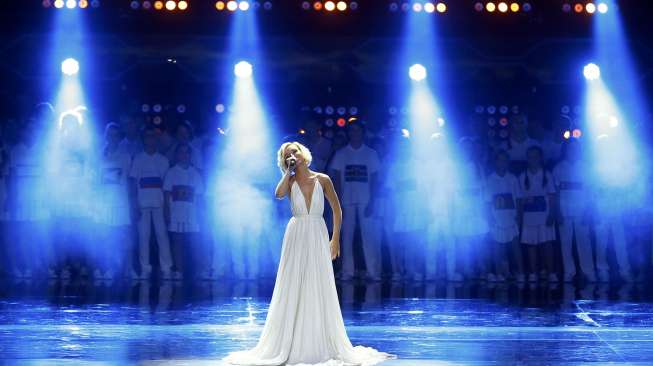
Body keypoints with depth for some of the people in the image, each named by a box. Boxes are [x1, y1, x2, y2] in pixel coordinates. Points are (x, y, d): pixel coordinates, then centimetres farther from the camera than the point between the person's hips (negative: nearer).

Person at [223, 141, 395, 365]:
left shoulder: (322, 179, 3)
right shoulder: (290, 182, 4)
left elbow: (337, 209, 6)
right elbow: (279, 194, -20)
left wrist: (335, 238, -1)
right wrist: (289, 171, -8)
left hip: (318, 237, 0)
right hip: (296, 237, 0)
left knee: (319, 290, 2)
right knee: (293, 290, 0)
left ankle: (321, 345, 7)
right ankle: (292, 345, 4)